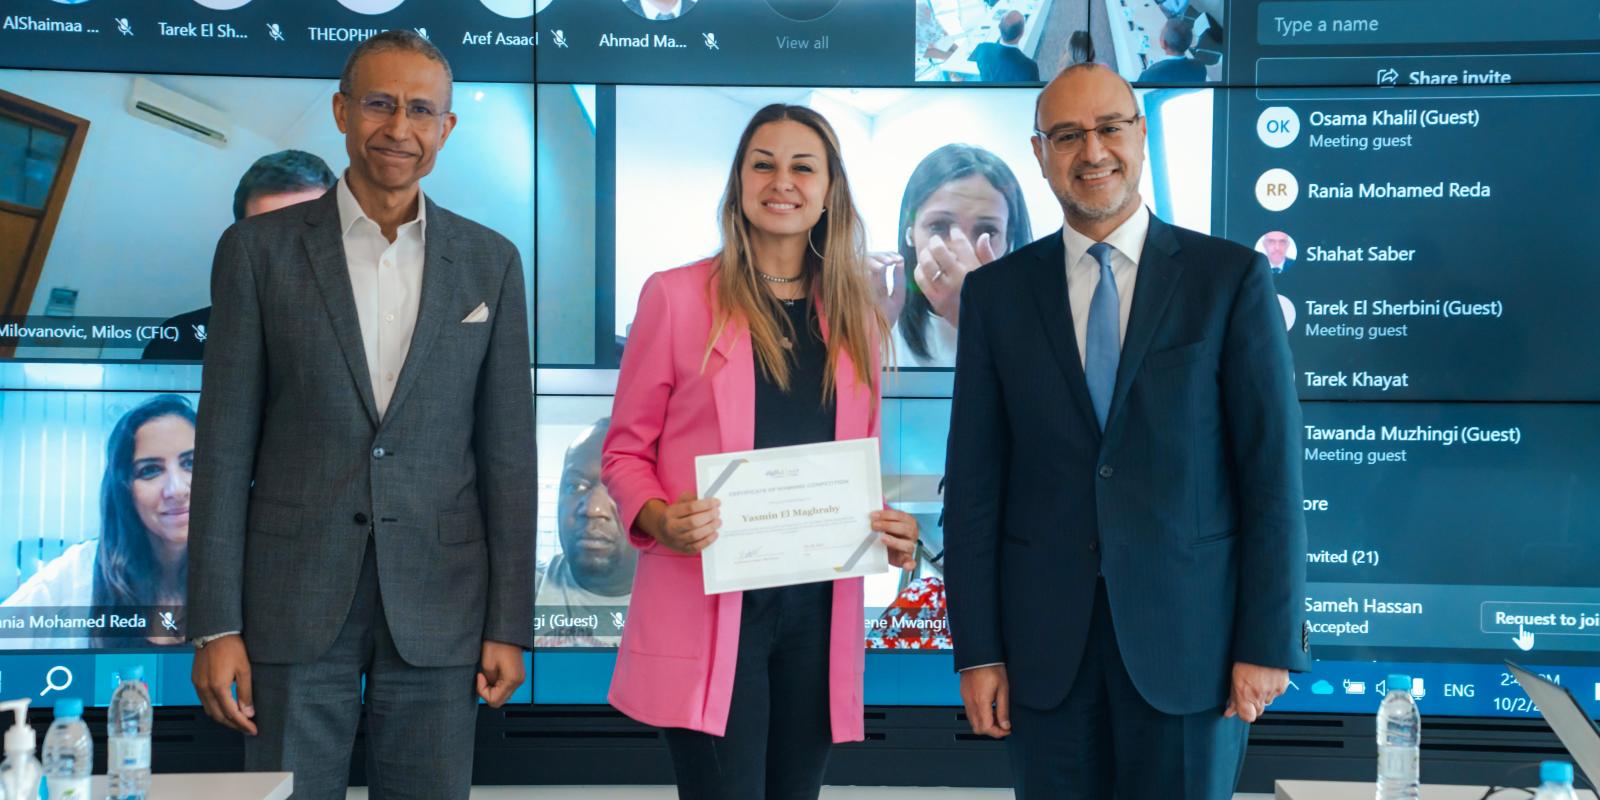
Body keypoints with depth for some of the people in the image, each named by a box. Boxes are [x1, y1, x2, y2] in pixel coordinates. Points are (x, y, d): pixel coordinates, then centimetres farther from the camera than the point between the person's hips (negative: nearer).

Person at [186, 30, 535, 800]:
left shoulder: (490, 261, 5)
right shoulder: (258, 249, 1)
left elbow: (507, 453, 5)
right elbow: (225, 445, 0)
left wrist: (510, 624, 1)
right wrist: (214, 625, -4)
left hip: (437, 612, 1)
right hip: (295, 602, -1)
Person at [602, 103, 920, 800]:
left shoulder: (856, 316, 12)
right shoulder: (677, 296, 1)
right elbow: (625, 450, 4)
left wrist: (891, 534, -3)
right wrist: (657, 519, -16)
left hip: (818, 609, 4)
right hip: (709, 606, -4)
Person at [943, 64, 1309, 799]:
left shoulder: (1231, 278, -1)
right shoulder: (996, 292, 4)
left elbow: (1273, 469, -3)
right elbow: (973, 482, 3)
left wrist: (1270, 642, -6)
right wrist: (976, 648, -1)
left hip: (1189, 633, -1)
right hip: (1044, 642, 2)